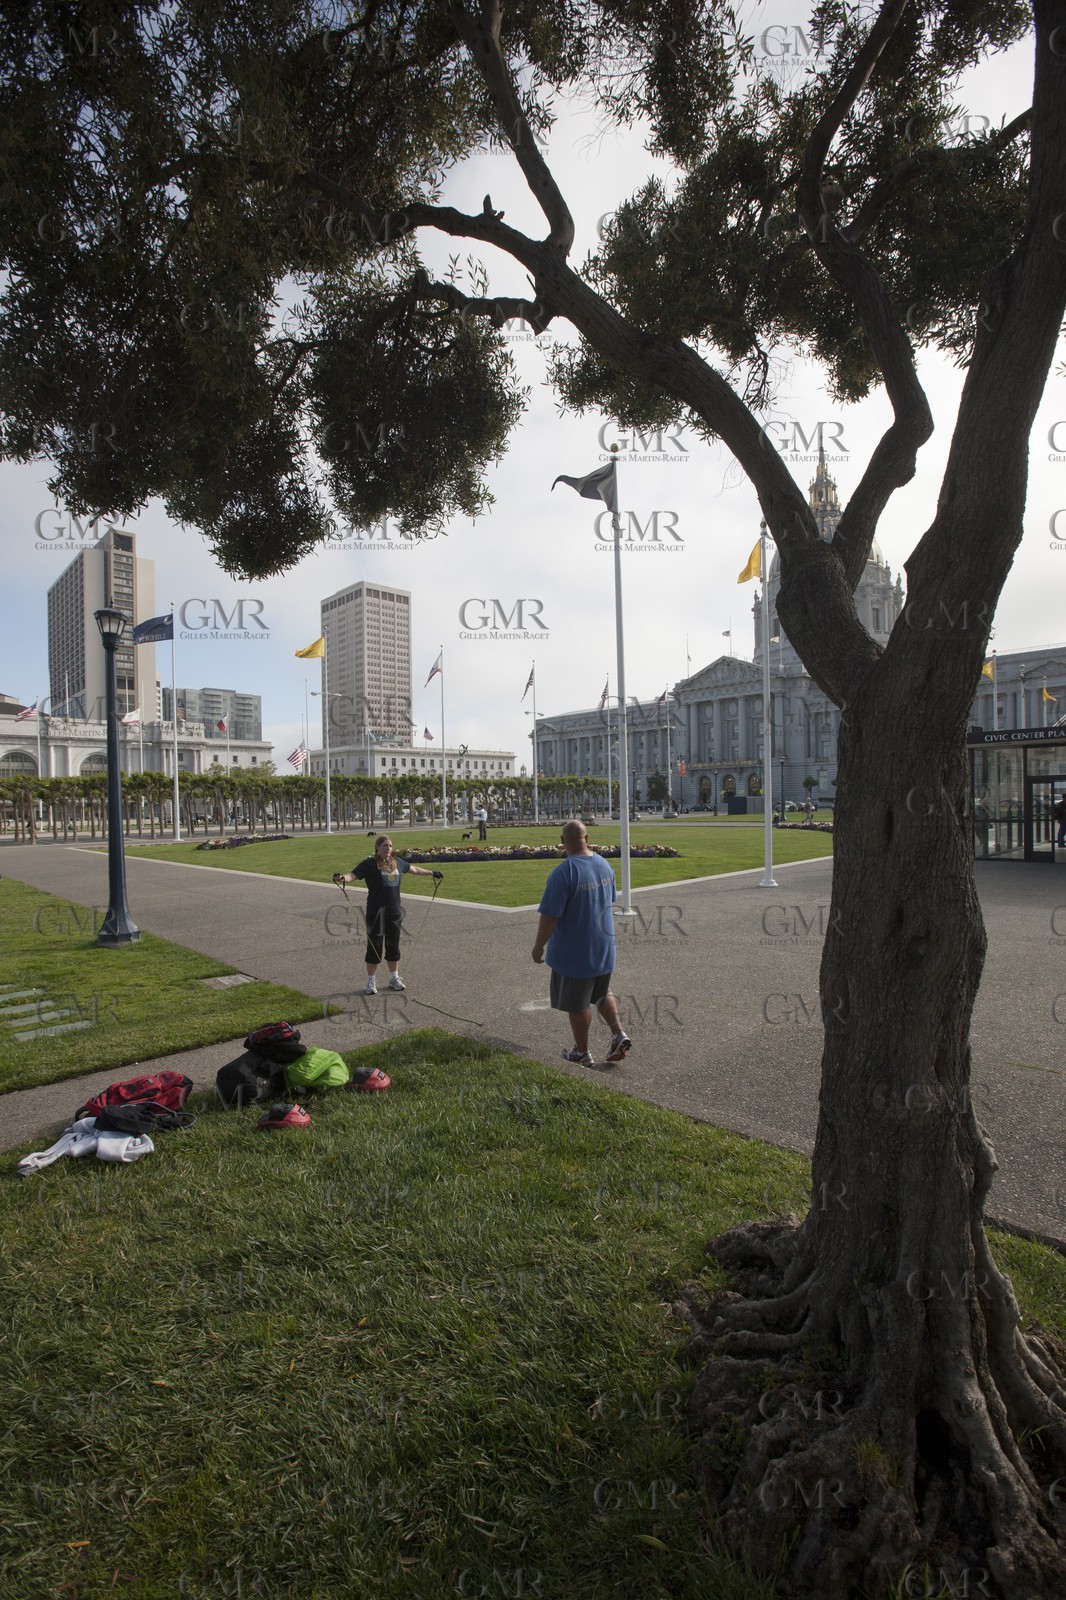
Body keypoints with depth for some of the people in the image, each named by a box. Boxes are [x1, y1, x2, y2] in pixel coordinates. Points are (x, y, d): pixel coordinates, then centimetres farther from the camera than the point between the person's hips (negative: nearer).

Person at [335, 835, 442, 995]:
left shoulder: (397, 862, 9)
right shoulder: (369, 864, -8)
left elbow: (414, 869, 25)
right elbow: (353, 875, -20)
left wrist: (433, 873, 34)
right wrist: (342, 878, -42)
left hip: (394, 911, 5)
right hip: (376, 912, -5)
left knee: (393, 946, 14)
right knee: (374, 947, 2)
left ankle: (394, 978, 28)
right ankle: (371, 982, 14)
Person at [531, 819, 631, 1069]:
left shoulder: (563, 873, -22)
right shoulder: (604, 865, 0)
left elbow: (549, 916, -21)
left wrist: (539, 946, -9)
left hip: (574, 952, -6)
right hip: (604, 947, 7)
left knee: (577, 1004, 9)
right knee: (602, 994, 25)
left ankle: (582, 1053, 22)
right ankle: (619, 1034, 14)